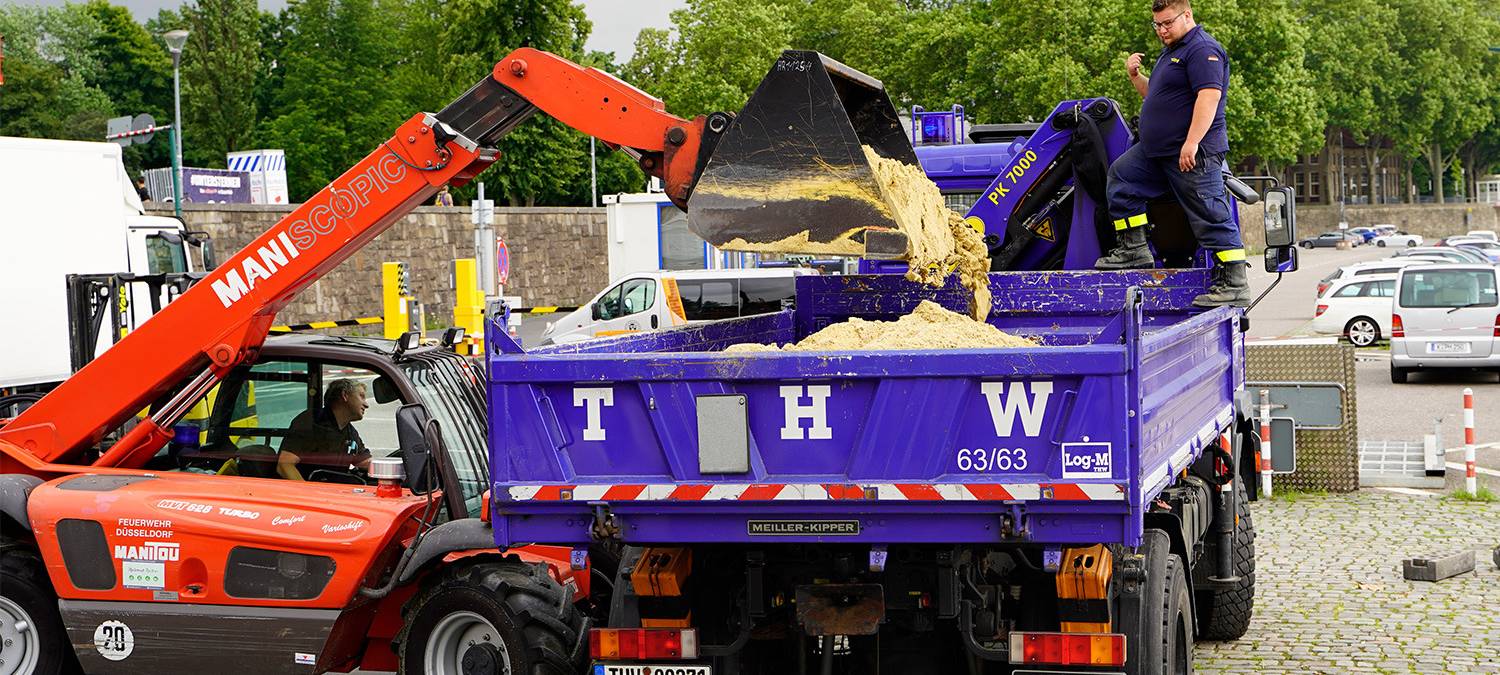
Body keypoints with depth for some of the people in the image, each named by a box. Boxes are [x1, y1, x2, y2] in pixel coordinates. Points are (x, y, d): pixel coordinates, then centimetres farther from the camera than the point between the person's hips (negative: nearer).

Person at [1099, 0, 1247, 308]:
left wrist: (1192, 143, -30)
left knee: (1210, 216, -10)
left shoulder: (1203, 49, -13)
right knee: (1120, 176, 13)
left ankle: (1234, 284, -10)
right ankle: (1133, 249, 18)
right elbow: (1156, 96, 31)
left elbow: (1209, 96, -24)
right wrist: (1135, 76, 12)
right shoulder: (1172, 52, 21)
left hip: (1193, 154, -11)